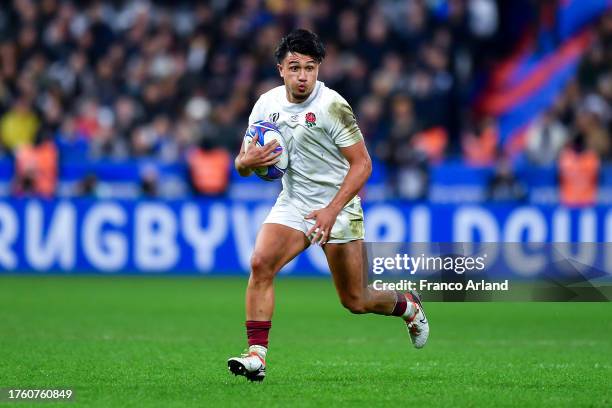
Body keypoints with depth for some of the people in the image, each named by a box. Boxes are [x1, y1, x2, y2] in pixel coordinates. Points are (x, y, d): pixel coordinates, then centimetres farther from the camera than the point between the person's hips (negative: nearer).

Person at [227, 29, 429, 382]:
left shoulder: (332, 106, -18)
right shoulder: (267, 105, -1)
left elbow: (362, 164, -18)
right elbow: (243, 165, 8)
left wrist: (331, 211, -27)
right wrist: (247, 161, -18)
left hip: (339, 207, -4)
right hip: (293, 204, 4)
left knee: (356, 301, 2)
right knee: (260, 264, -22)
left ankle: (408, 306, 35)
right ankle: (257, 356, -21)